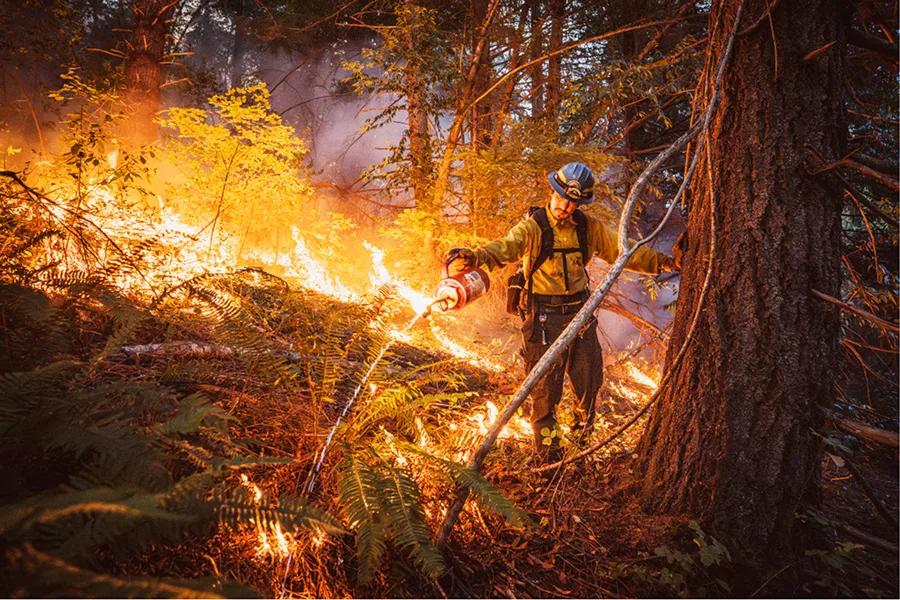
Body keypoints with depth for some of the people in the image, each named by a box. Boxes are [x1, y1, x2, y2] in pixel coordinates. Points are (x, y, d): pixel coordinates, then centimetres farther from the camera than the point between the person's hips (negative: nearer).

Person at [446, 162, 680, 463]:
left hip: (580, 313, 5)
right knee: (545, 389, 1)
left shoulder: (588, 228, 4)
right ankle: (548, 455, 19)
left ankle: (583, 434, 40)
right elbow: (505, 248, -29)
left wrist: (664, 261, -6)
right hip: (544, 319, -4)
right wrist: (474, 257, -50)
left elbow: (623, 251, 5)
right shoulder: (532, 227, -11)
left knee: (590, 380, 13)